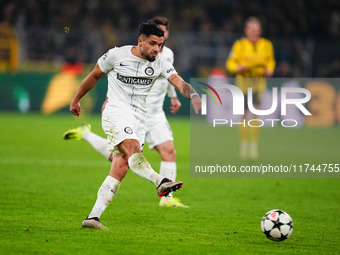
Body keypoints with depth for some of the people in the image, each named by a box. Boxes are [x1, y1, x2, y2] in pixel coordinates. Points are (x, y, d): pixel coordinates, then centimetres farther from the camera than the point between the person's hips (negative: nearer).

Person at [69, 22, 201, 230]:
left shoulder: (160, 65, 4)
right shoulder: (117, 55, -2)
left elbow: (180, 84, -12)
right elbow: (94, 76, 12)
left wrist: (194, 97, -33)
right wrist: (76, 100, 22)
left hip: (138, 120, 4)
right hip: (116, 112, -4)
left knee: (120, 169, -6)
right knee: (133, 148, -30)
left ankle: (93, 217, -4)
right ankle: (160, 181, -57)